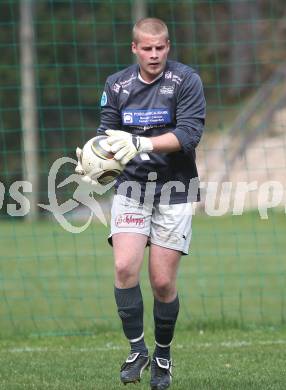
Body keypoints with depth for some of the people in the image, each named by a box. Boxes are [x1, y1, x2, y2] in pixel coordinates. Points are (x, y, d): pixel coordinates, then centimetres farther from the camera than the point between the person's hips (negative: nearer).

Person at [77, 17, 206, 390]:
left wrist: (142, 143, -31)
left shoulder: (186, 80, -8)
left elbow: (189, 133, -18)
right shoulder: (116, 85, 5)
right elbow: (107, 132, 6)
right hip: (131, 188, 3)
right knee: (125, 267, -16)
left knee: (163, 282, -3)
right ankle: (137, 350, -1)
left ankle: (163, 355, 19)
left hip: (174, 193, -2)